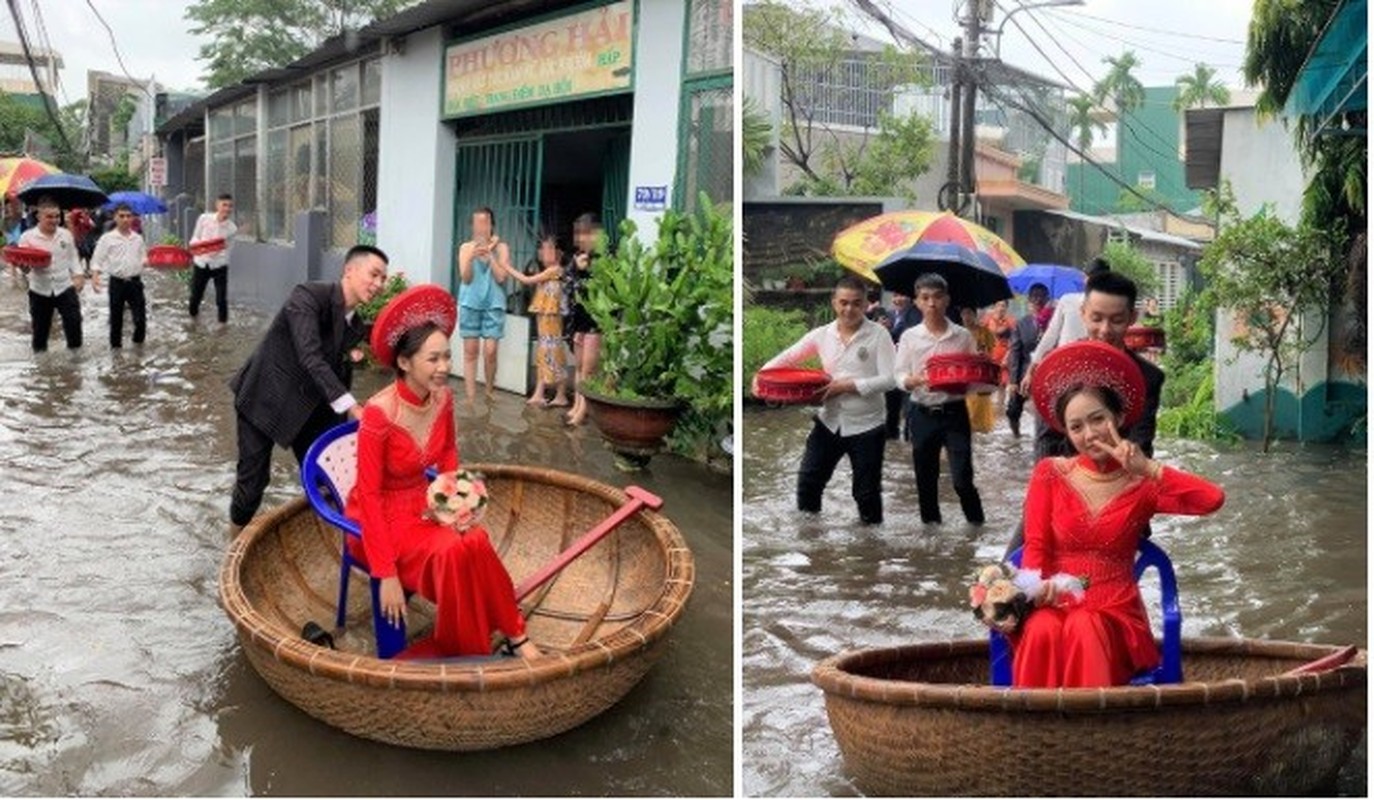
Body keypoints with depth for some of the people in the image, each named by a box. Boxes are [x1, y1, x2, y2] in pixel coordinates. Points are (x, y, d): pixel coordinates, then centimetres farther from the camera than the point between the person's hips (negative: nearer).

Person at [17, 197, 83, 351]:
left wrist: (78, 275, -1)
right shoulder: (27, 237, -6)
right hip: (39, 291, -1)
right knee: (40, 328, 10)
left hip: (65, 288, 1)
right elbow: (24, 268, -5)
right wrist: (24, 265, -28)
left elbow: (73, 258, 13)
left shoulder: (66, 235, 3)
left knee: (74, 322, -6)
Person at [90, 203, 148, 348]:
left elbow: (143, 258, 16)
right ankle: (116, 346, 21)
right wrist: (95, 276, -19)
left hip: (135, 281, 2)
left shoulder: (138, 239, 7)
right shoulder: (107, 238, -4)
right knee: (116, 317, 8)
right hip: (117, 282, -2)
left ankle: (138, 343, 21)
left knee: (140, 316, 0)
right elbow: (97, 260, -5)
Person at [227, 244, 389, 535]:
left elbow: (340, 374, 6)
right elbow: (310, 357, -36)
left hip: (308, 404, 6)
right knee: (253, 478, 0)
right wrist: (351, 407, -44)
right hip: (263, 398, -6)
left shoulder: (356, 325, -3)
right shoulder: (308, 296, -25)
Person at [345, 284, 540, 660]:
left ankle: (511, 634, -8)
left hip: (422, 504, 5)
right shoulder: (379, 413, -26)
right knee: (452, 552, -30)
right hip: (379, 516, -5)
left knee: (476, 542, -24)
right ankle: (466, 653, -11)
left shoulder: (442, 399, -7)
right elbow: (370, 495, -22)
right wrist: (387, 573, -24)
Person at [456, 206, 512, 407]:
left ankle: (489, 390, 17)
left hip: (494, 304, -1)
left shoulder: (501, 248, 1)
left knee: (490, 351, -5)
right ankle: (470, 397, 4)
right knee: (470, 351, 1)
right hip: (470, 303, 1)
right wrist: (471, 257, -19)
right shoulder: (466, 247, 3)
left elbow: (501, 277, -7)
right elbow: (465, 278, -4)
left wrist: (490, 254, -12)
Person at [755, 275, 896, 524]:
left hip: (866, 425, -3)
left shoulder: (878, 334, -9)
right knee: (808, 480, 8)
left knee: (867, 491, 8)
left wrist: (849, 385, -22)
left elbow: (888, 380, -14)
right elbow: (787, 357, 6)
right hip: (829, 421, 4)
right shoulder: (822, 334, 0)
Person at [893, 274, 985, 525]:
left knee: (962, 478, -5)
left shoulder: (963, 336, 0)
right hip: (922, 415, 1)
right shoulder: (909, 337, 0)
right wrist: (915, 379, -24)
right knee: (925, 478, 10)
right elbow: (900, 377, -3)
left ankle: (977, 526, 13)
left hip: (954, 412, -1)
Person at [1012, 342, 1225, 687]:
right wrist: (1038, 585, -20)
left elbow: (1213, 499, -10)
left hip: (1114, 615, 0)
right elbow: (1036, 546, 1)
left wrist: (1147, 468, -15)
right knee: (1043, 631, -34)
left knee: (1086, 630, -35)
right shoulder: (1050, 474, 9)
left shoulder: (1141, 485, 7)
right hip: (1056, 607, 0)